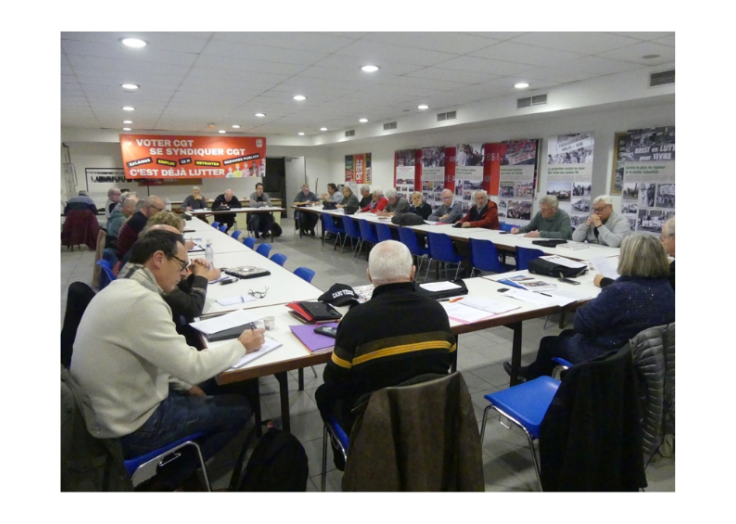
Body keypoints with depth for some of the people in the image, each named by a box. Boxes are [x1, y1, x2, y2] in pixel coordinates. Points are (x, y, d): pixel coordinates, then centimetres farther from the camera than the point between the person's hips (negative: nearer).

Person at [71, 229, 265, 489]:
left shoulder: (120, 288, 3)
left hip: (108, 412, 9)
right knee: (238, 408, 3)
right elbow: (192, 367, -25)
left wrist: (185, 385, 7)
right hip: (129, 428, -9)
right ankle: (170, 478, 17)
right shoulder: (142, 300, -28)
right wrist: (241, 345, -11)